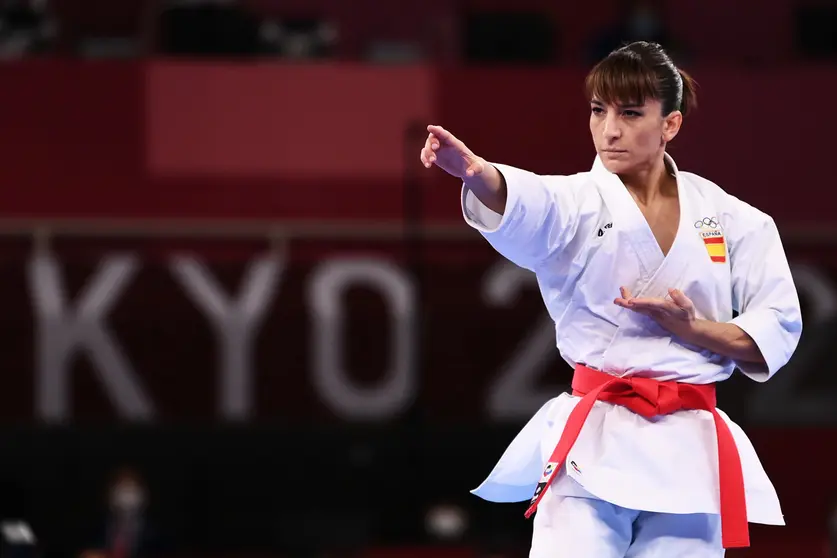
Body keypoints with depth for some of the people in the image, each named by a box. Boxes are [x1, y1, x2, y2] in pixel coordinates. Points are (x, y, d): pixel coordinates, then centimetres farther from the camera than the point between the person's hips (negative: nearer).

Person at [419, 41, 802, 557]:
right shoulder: (580, 203, -2)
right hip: (595, 443, -2)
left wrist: (692, 328, -11)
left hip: (691, 449, 2)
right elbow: (523, 204, -26)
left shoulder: (731, 219, 5)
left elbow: (777, 330, 7)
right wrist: (474, 171, -50)